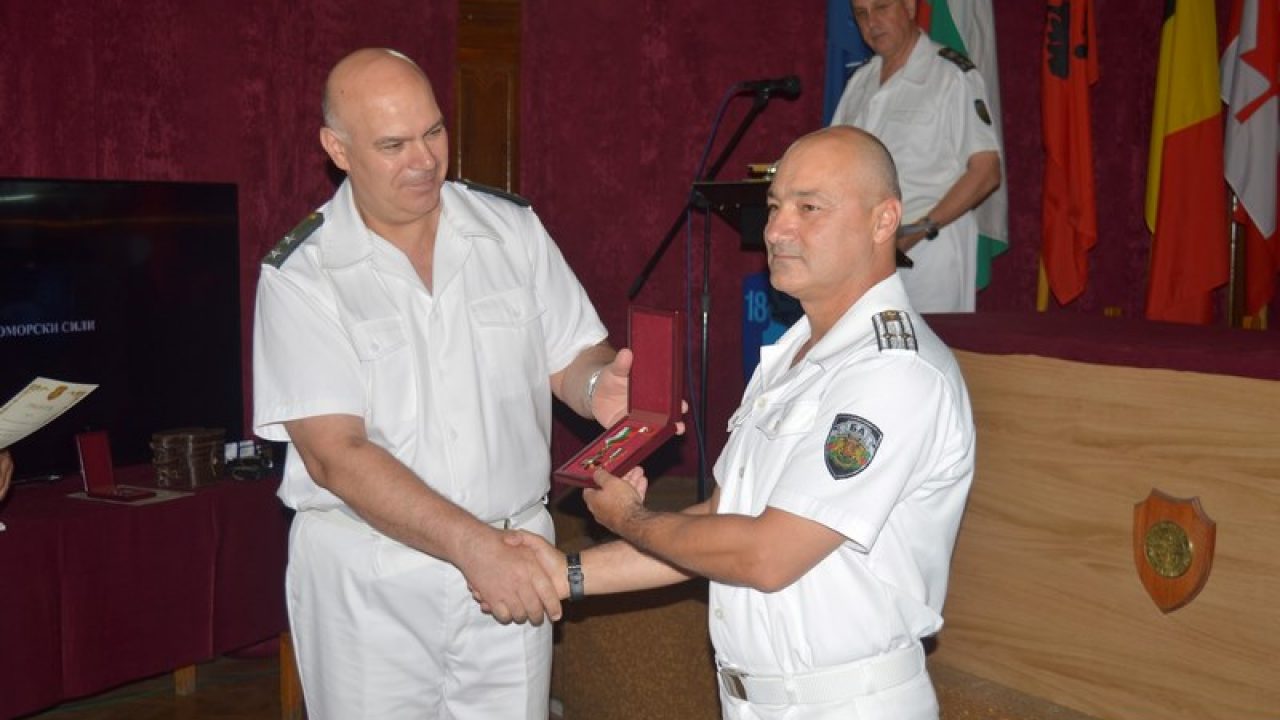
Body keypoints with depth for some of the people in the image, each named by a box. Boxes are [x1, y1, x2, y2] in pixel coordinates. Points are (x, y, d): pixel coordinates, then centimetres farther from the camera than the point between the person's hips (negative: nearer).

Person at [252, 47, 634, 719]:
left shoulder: (513, 229, 2)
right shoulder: (300, 275, -8)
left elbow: (570, 357, 7)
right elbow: (336, 455, -15)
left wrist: (597, 383, -17)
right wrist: (472, 545, -25)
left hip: (513, 563, 3)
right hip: (367, 582, -2)